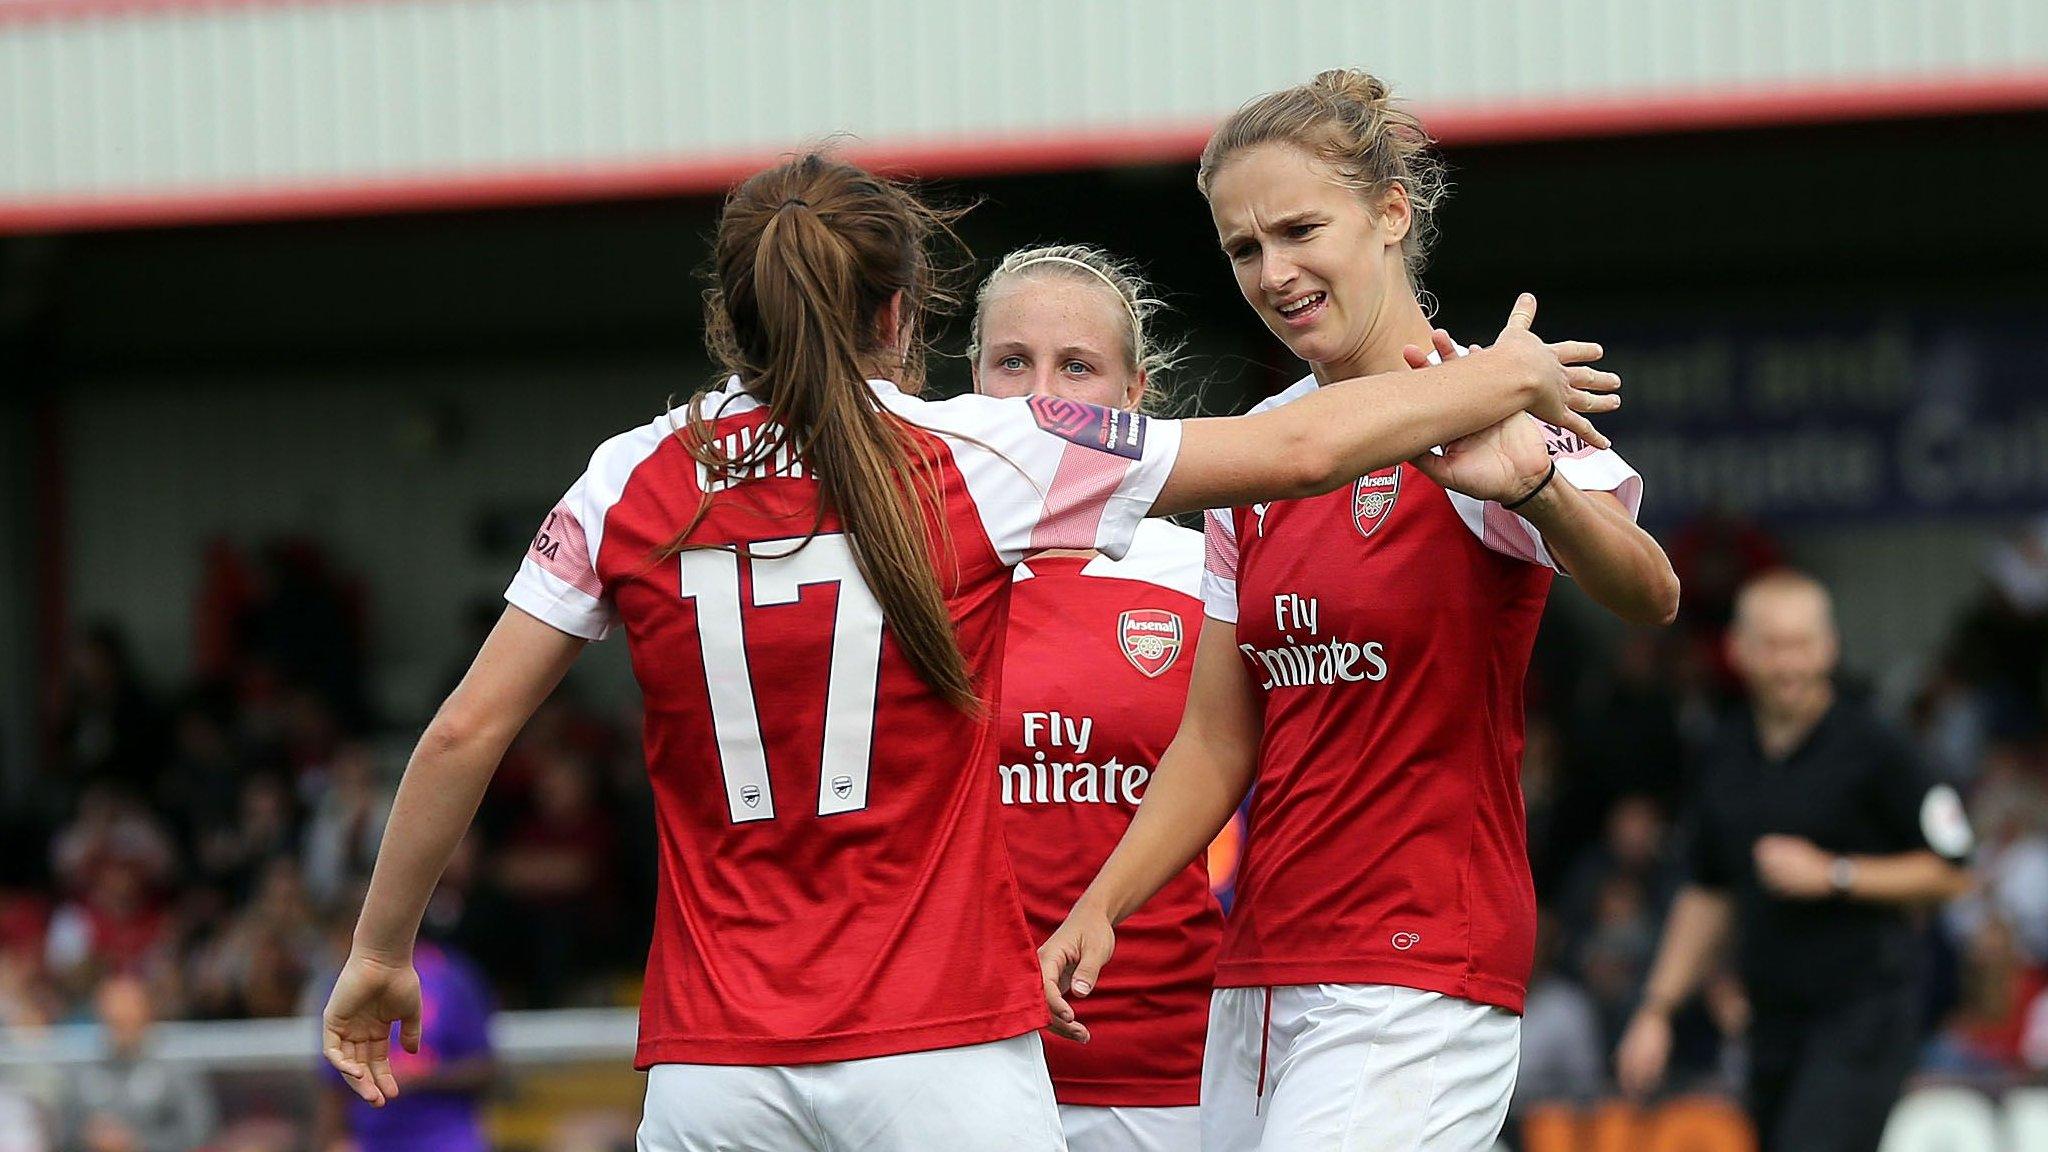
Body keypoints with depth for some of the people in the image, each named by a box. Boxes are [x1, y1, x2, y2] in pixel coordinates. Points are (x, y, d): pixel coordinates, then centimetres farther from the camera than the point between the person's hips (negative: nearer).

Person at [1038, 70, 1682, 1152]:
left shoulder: (1477, 421, -9)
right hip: (1259, 975, 7)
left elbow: (1646, 596, -29)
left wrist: (1533, 488, -50)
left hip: (1418, 981, -7)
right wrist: (1100, 908, 1)